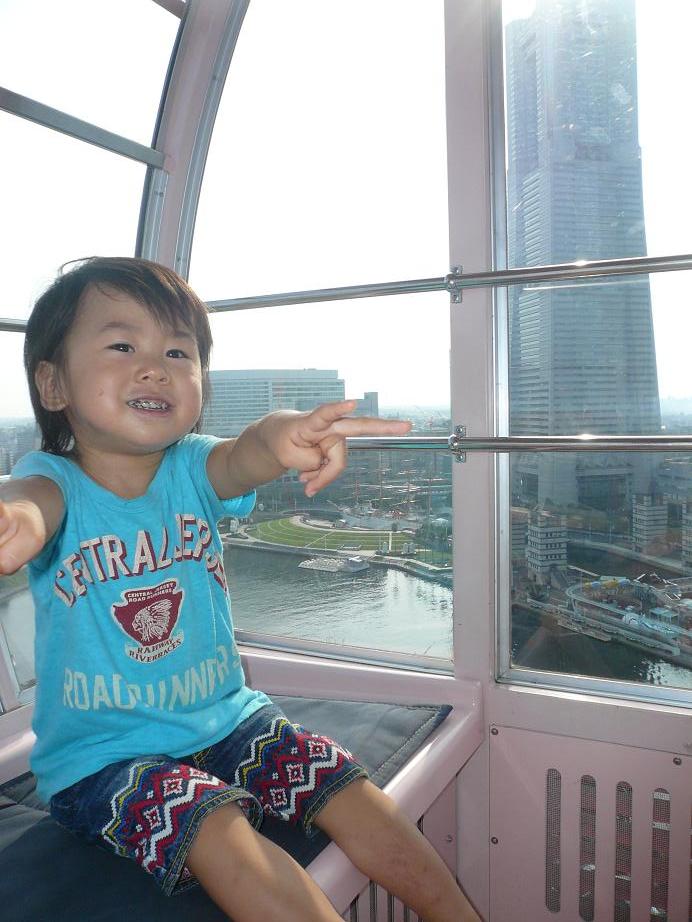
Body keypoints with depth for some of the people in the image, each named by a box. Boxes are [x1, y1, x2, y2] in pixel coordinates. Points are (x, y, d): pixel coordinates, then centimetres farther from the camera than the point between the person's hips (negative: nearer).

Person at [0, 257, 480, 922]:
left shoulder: (191, 468, -6)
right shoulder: (58, 482, -13)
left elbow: (240, 460, -29)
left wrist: (281, 437, -55)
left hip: (225, 718, 3)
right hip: (103, 753, -2)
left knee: (349, 792, -4)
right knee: (215, 830, -28)